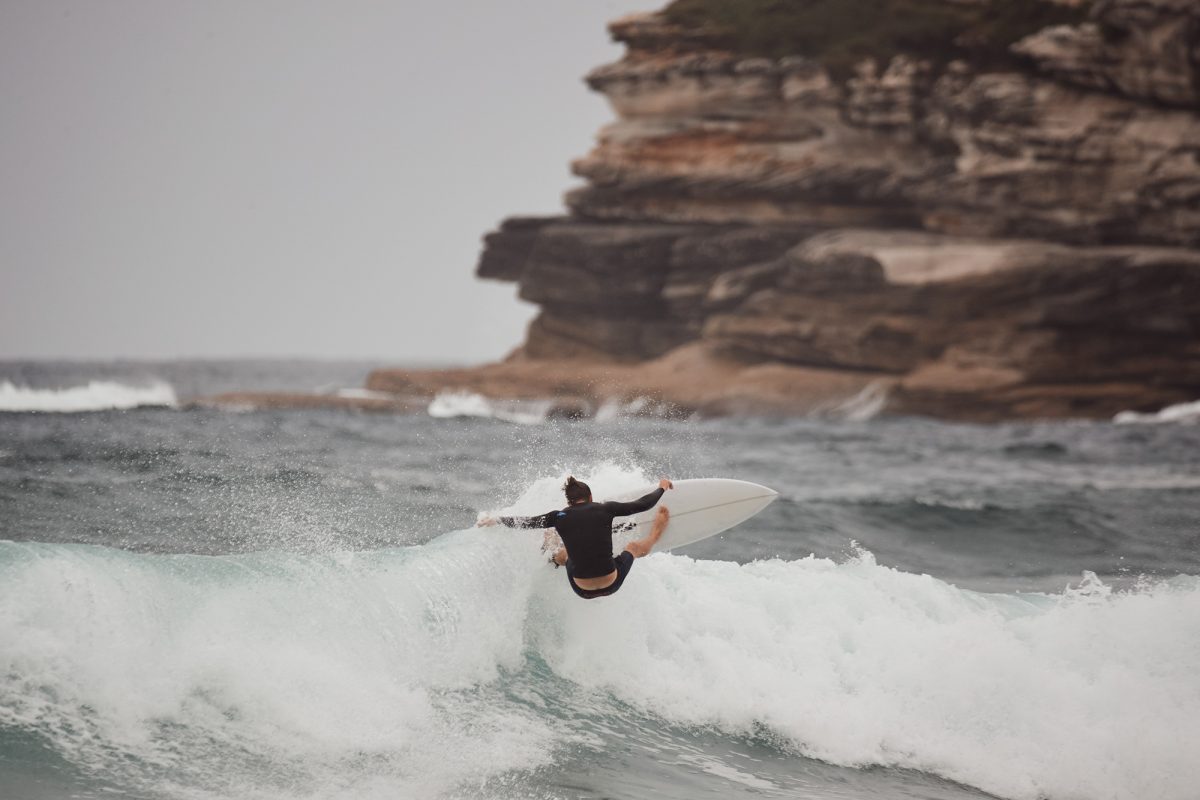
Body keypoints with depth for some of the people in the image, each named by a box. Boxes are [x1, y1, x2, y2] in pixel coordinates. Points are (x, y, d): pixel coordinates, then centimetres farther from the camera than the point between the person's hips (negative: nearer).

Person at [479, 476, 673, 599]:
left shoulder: (560, 517, -3)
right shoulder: (605, 509, -5)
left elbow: (524, 522, 9)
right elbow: (642, 504, 3)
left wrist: (495, 520, 27)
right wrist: (662, 488, 23)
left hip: (583, 590, 0)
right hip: (611, 585, 0)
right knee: (632, 547, 32)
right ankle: (652, 539, 63)